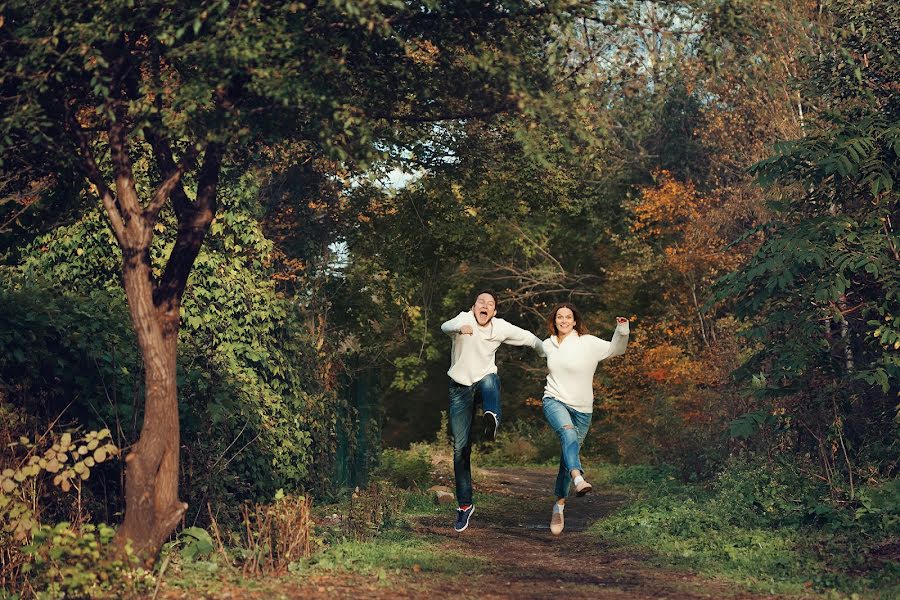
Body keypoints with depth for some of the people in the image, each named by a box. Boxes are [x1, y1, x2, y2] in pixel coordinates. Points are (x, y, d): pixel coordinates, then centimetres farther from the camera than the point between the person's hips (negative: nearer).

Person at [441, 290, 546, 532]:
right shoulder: (464, 319, -11)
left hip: (485, 381, 0)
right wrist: (460, 328, -57)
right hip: (460, 388, 0)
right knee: (460, 447, -2)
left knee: (489, 381, -39)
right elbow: (446, 326, -35)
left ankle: (491, 418, -73)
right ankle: (464, 504, 9)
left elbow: (530, 339, 12)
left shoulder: (502, 328, -3)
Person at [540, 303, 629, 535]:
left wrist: (622, 330, -28)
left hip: (581, 409, 0)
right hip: (554, 402, 0)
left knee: (568, 456, 8)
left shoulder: (588, 343, -6)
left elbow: (616, 349, -15)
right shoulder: (548, 345, 6)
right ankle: (578, 478, -57)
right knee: (568, 432, -33)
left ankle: (559, 506, 24)